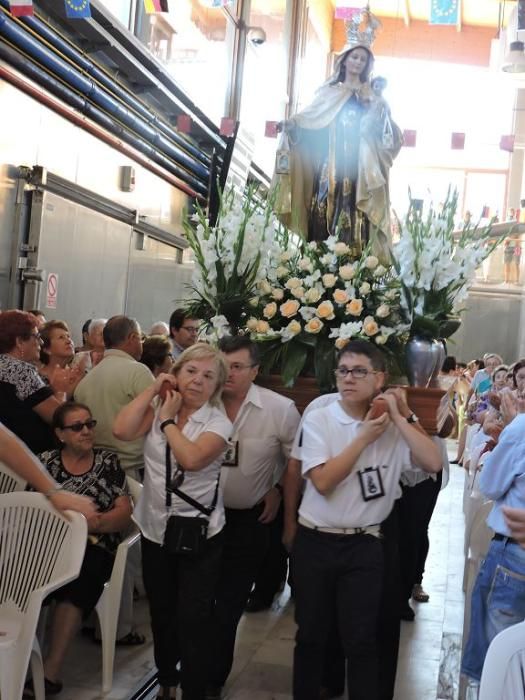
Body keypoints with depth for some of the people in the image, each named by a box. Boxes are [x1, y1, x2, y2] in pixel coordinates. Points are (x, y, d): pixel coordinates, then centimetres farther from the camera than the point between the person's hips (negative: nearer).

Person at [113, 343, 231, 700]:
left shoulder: (218, 422, -10)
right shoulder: (157, 410, 1)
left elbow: (192, 458, -27)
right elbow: (122, 430, -17)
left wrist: (167, 420, -16)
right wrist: (153, 390, -12)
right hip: (155, 530, 4)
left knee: (193, 621, 0)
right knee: (161, 614, 21)